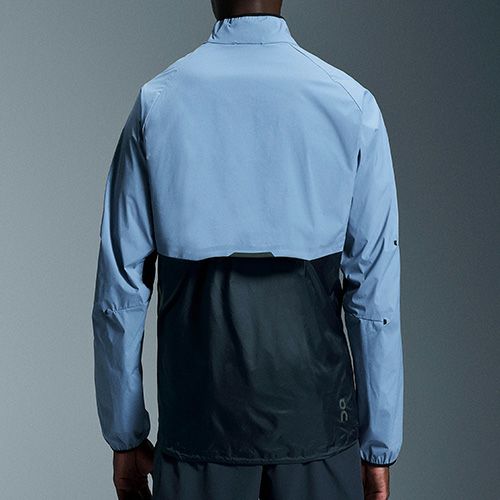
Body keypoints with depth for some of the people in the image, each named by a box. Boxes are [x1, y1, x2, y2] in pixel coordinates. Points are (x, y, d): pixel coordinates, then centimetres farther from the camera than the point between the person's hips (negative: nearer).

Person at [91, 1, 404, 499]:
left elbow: (120, 287, -2)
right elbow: (374, 292, -5)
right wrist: (380, 444, 4)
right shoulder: (352, 105, -4)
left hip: (198, 414, 1)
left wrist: (124, 436, 9)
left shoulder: (157, 101, -2)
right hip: (315, 414, 0)